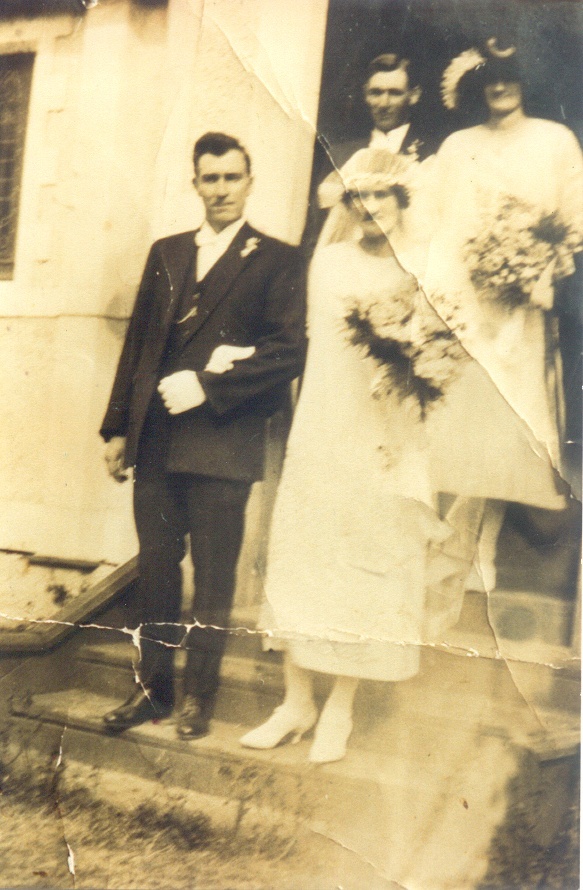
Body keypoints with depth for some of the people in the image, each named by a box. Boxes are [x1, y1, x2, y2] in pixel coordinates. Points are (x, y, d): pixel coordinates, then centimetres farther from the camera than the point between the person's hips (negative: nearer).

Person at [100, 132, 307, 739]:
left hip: (223, 443, -4)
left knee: (212, 580, 5)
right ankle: (152, 686, 23)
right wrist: (118, 428, 10)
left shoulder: (276, 261, 1)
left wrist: (207, 386, -14)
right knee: (155, 570, 9)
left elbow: (288, 352, -7)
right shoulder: (166, 253, 16)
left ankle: (199, 695, 19)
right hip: (155, 440, 4)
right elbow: (137, 342, 15)